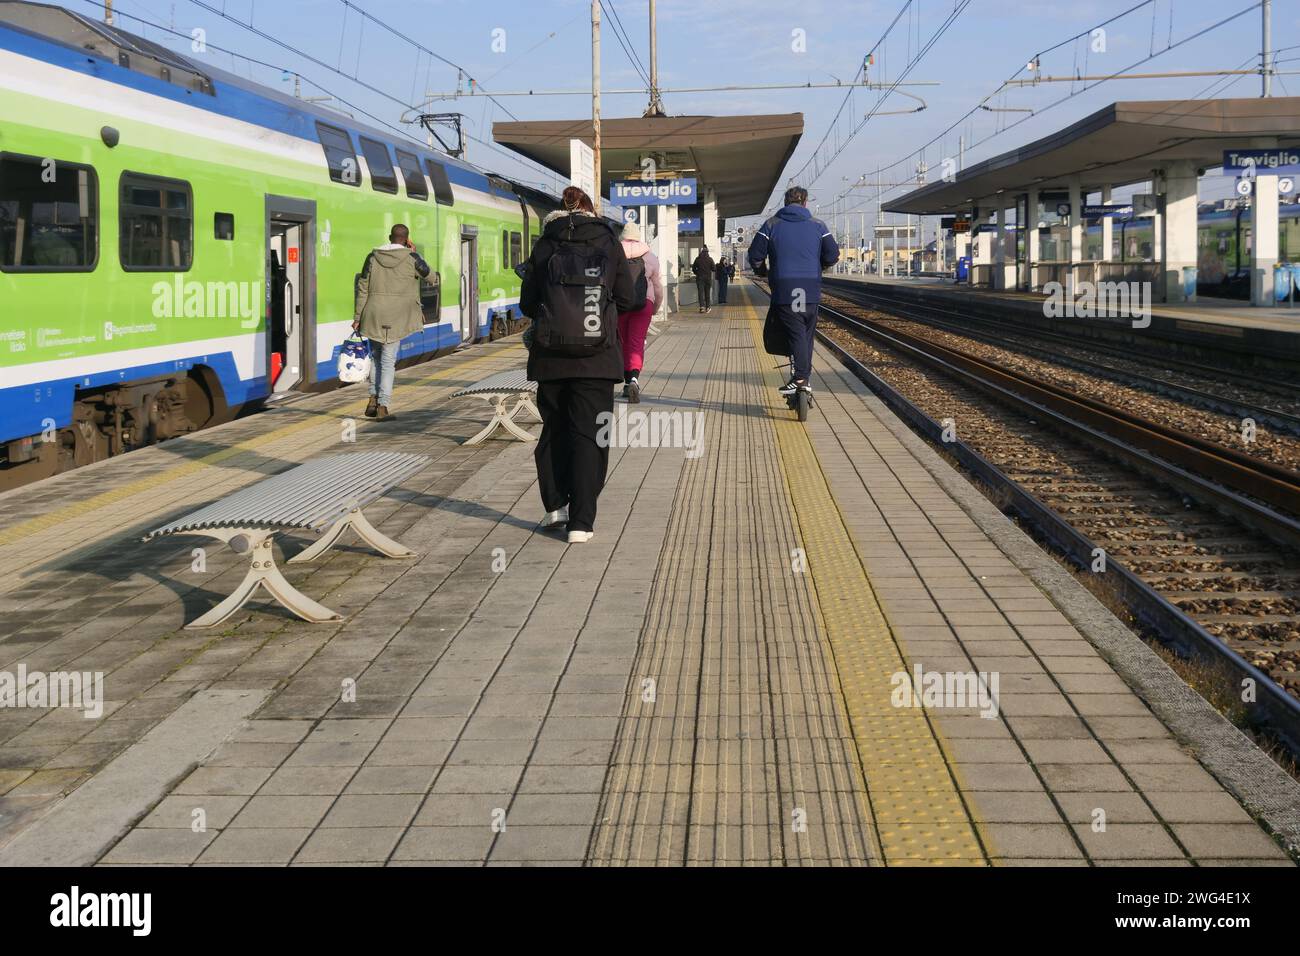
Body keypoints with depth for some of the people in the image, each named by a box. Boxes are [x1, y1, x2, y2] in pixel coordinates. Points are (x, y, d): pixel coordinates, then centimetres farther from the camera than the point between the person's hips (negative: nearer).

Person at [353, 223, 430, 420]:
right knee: (388, 361, 0)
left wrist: (357, 317, 7)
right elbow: (426, 272, 13)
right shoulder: (411, 258, -6)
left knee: (375, 356, 21)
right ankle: (383, 406, -4)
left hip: (373, 315, 3)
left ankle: (373, 399, 16)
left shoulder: (373, 256, 3)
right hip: (397, 317, -2)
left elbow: (363, 288, 3)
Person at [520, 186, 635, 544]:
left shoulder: (545, 246, 5)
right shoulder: (609, 243, 4)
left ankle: (555, 505, 18)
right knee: (589, 434, 1)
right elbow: (627, 300, 5)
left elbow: (527, 303, 5)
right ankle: (581, 522, -2)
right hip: (597, 354, -1)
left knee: (554, 428, 18)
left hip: (550, 354, 1)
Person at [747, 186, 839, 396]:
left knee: (796, 333, -3)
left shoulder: (771, 225, 3)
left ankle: (800, 377, -17)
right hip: (811, 291, 2)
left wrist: (761, 271, 21)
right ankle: (805, 379, 14)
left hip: (783, 290, -1)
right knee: (807, 333, 13)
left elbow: (755, 255, 1)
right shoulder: (818, 225, 7)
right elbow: (833, 255, 4)